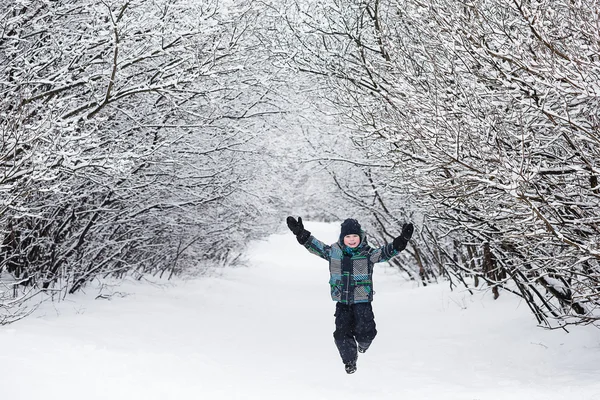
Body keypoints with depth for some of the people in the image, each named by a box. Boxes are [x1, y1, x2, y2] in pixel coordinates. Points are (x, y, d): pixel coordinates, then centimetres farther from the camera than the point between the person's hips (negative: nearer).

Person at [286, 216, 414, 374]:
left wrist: (401, 241, -29)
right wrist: (301, 234, -3)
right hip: (342, 302, 2)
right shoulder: (333, 251, 1)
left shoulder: (368, 253, -4)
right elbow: (316, 246, 6)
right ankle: (350, 361, 25)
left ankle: (363, 343, 28)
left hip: (362, 301, -2)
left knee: (365, 331, -11)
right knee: (342, 333, -1)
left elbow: (385, 252, -14)